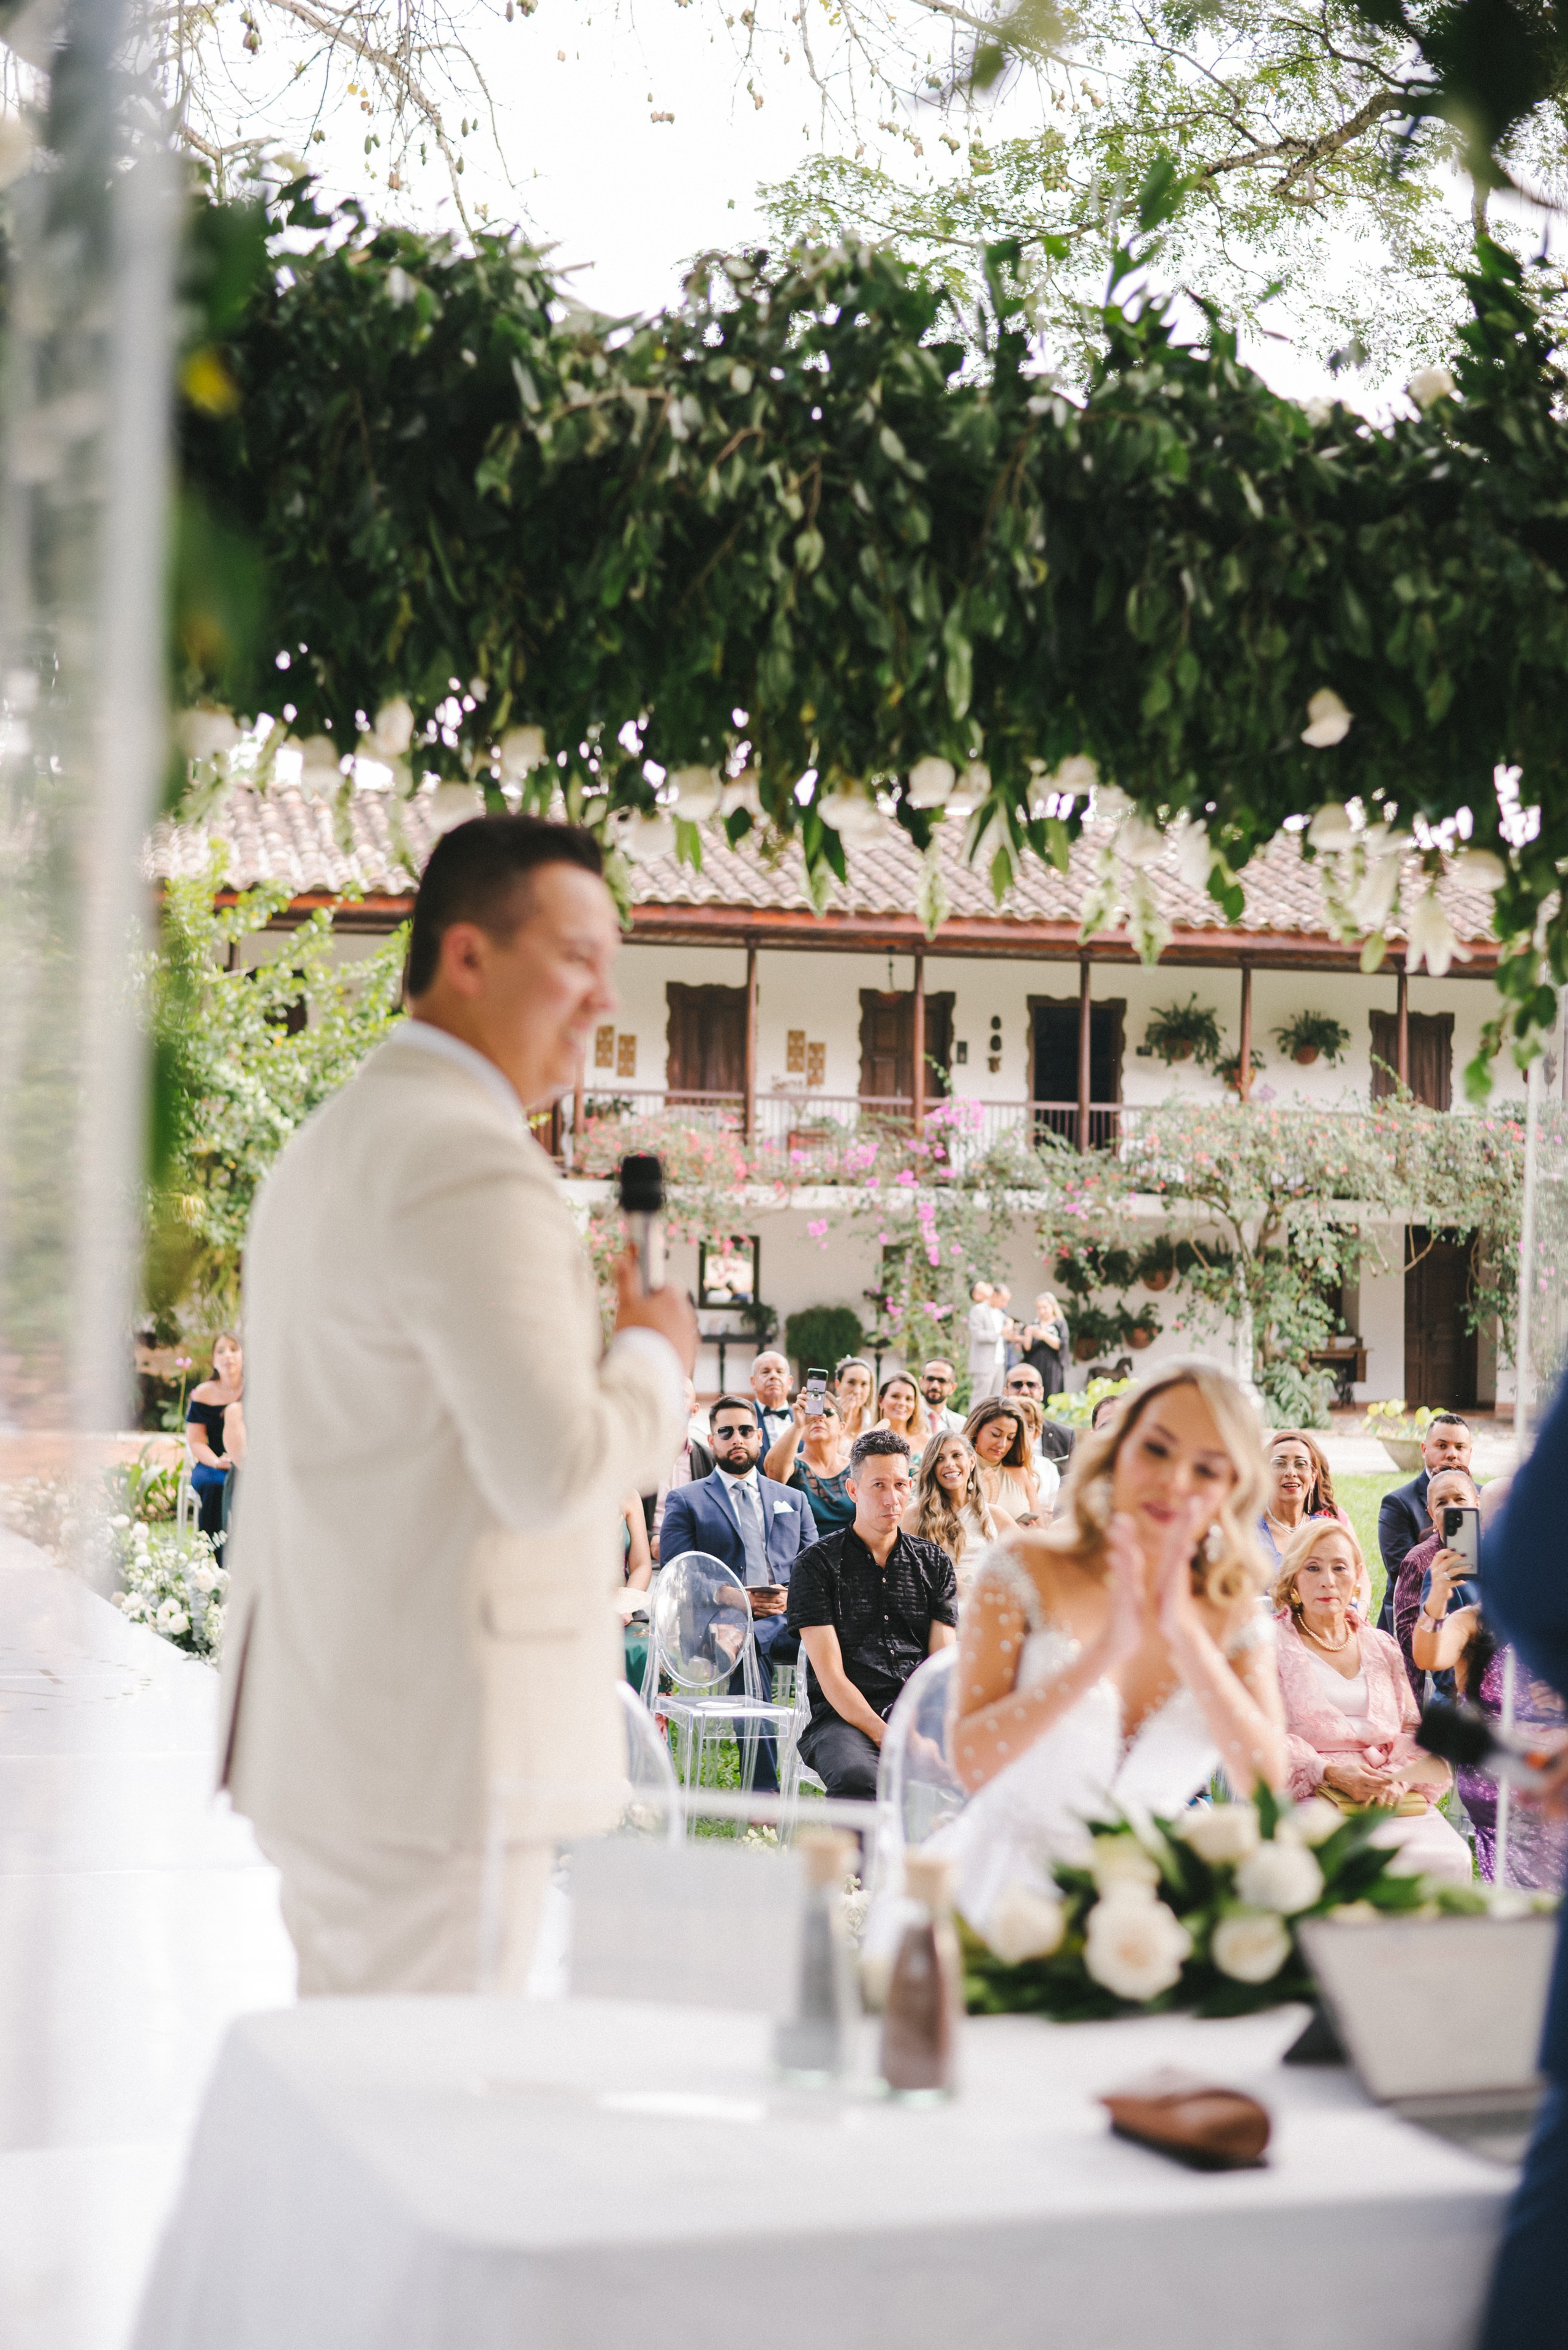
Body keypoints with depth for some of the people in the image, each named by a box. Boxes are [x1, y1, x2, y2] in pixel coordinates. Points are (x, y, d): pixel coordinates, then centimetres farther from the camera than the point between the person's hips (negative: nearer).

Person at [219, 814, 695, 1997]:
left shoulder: (332, 1140, 15)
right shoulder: (474, 1161, -17)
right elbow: (552, 1470, -22)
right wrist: (654, 1354, -6)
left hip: (321, 1732, 10)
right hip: (438, 1755, -10)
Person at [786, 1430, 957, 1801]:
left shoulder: (934, 1563, 16)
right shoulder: (817, 1564, 4)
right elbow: (830, 1673, -5)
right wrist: (884, 1736, -19)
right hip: (845, 1716, -3)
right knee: (857, 1775, -39)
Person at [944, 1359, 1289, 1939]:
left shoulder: (1233, 1612, 5)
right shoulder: (1026, 1572, -5)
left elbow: (1267, 1785, -9)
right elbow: (971, 1762, -16)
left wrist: (1184, 1634, -19)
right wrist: (1105, 1649, -25)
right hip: (1005, 1890, -4)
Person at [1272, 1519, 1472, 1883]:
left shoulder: (1381, 1647, 23)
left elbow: (1412, 1729, 16)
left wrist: (1399, 1777, -7)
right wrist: (1330, 1772, -16)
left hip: (1393, 1795, 4)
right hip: (1309, 1795, -4)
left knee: (1451, 1860, -26)